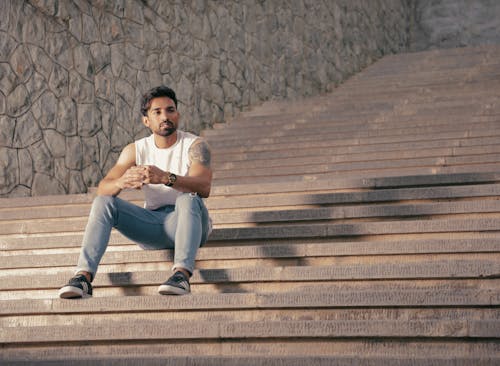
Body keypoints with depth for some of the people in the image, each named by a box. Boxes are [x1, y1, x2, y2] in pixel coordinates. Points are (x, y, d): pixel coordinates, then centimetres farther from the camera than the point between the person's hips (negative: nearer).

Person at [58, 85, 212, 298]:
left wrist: (165, 178, -42)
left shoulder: (194, 145, -5)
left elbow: (204, 187, -24)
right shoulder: (135, 150, 6)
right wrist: (122, 182, -31)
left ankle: (182, 274, -51)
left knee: (188, 198, -35)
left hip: (186, 222, -3)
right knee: (102, 202, -15)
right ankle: (84, 277, -29)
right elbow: (102, 188, -6)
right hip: (153, 223, 4)